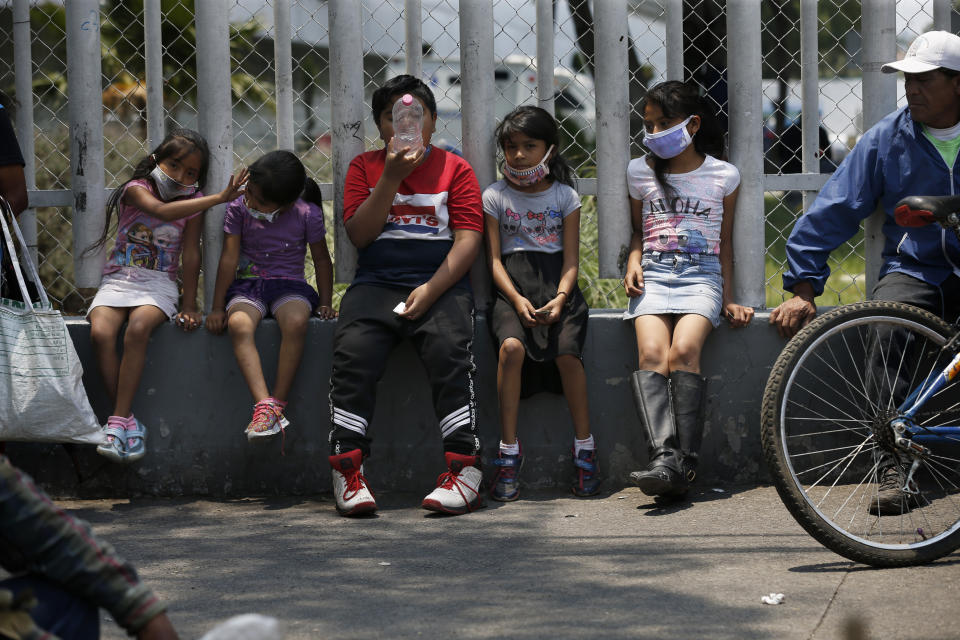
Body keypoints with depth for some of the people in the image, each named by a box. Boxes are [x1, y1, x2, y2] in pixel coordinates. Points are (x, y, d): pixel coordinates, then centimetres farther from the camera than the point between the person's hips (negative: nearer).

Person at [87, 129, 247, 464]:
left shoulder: (192, 202, 4)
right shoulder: (137, 189, -4)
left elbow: (191, 254, 3)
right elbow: (162, 211, -26)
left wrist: (189, 306, -4)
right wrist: (219, 198, -29)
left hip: (159, 284, 0)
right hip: (119, 279, 0)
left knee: (138, 329, -32)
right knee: (100, 332, -30)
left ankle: (119, 420, -30)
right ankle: (129, 422, -22)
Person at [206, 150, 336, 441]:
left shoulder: (307, 214, -5)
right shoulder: (239, 209, -3)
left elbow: (321, 259, 7)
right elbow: (229, 259, -3)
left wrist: (325, 302, 1)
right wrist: (217, 307, -6)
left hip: (289, 285, -1)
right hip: (248, 285, 1)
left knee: (296, 323, -37)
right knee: (238, 325, -34)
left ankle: (278, 404, -31)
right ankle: (264, 405, -45)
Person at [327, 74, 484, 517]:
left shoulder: (454, 169, 10)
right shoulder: (364, 167, 15)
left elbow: (468, 239, 1)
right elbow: (359, 234, 3)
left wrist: (432, 289, -13)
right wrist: (392, 176, -7)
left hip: (440, 285, -1)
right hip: (375, 283, 1)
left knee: (449, 349, -29)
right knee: (352, 352, -26)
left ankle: (464, 469, -30)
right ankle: (347, 471, -25)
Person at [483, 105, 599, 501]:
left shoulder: (565, 196, 10)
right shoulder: (495, 197, 10)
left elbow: (571, 259, 5)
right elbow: (494, 259, 4)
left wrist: (560, 298, -14)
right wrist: (517, 299, -14)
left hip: (557, 286, 0)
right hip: (513, 287, 0)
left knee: (567, 352, -27)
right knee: (512, 346, -31)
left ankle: (584, 449, -13)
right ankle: (508, 452, -26)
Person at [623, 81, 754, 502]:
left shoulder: (723, 175, 8)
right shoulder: (640, 172, 14)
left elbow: (725, 241, 14)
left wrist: (728, 299, 9)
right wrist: (634, 260, 4)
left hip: (702, 274, -2)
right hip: (654, 274, 2)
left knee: (684, 350, -29)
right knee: (651, 354, -26)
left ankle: (685, 464, -32)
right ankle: (663, 459, -40)